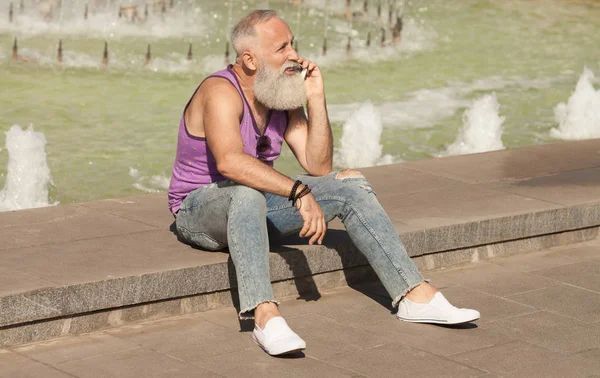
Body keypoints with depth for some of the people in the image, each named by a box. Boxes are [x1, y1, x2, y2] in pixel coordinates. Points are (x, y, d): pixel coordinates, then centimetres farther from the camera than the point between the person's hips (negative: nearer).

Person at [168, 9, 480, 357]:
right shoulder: (222, 93, -23)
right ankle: (265, 315, -52)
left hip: (255, 207, 8)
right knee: (246, 193, -42)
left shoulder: (285, 98, 1)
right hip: (199, 209, -8)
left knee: (350, 185, -4)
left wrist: (316, 98, -12)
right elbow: (229, 162, -42)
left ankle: (415, 296, -8)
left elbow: (318, 166, -3)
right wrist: (299, 192, -45)